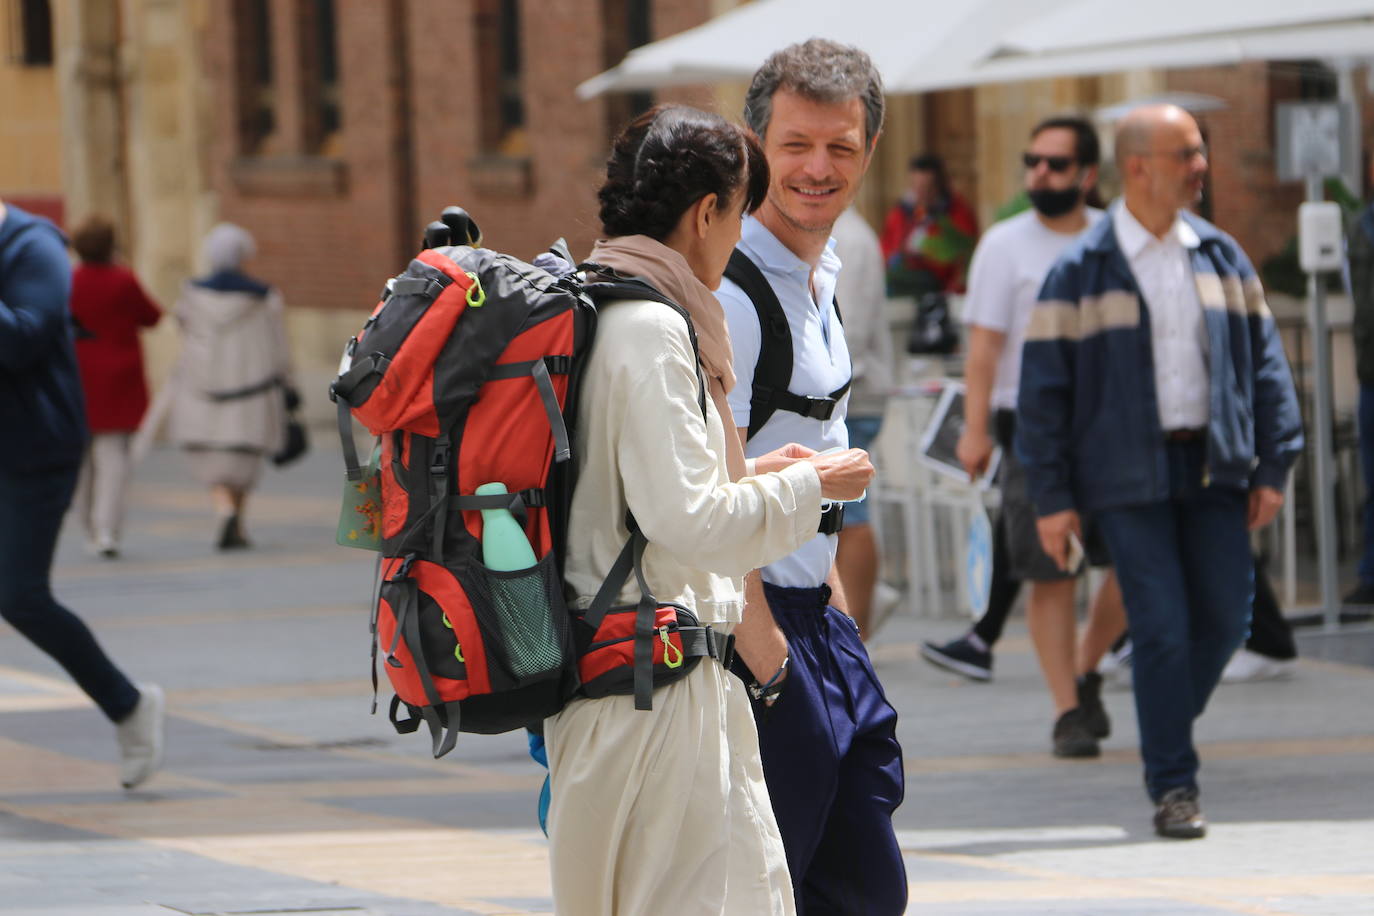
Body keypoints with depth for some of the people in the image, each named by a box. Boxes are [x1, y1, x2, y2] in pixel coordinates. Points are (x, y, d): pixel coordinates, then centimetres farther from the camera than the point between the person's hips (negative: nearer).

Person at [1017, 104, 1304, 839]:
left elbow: (1264, 360, 12)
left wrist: (1272, 466, 4)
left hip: (1212, 468, 4)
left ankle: (1167, 730, 27)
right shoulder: (1080, 274, -3)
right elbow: (1043, 387, -2)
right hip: (1128, 474, -4)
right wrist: (1052, 499, -6)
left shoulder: (1220, 258, 9)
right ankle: (1171, 786, -1)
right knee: (1161, 627, -8)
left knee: (1224, 618, 2)